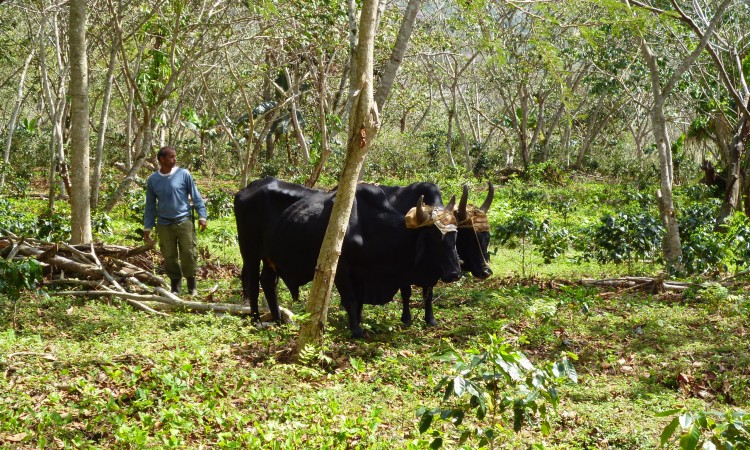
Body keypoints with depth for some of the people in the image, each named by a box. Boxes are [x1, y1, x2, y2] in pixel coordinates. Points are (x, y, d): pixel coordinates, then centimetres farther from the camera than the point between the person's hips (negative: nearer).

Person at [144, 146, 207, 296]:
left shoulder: (183, 174, -3)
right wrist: (147, 227, 9)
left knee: (189, 254, -4)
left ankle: (192, 286, 11)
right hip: (164, 225, 2)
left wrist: (202, 216, -6)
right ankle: (175, 287, 19)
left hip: (184, 222, -2)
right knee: (169, 257, 6)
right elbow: (150, 205, 11)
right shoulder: (152, 180, 4)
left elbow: (196, 196, 1)